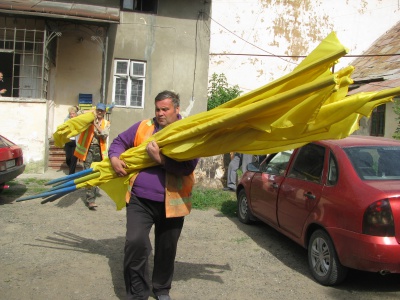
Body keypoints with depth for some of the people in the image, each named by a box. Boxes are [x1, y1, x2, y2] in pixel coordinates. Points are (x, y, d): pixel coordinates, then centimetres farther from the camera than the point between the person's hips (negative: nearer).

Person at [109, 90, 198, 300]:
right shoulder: (143, 127, 6)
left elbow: (187, 167, -17)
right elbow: (119, 142, 16)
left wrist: (160, 158, -26)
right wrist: (114, 158, -4)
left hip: (171, 202, -1)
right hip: (140, 199, 1)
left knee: (167, 249, 14)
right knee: (135, 243, -15)